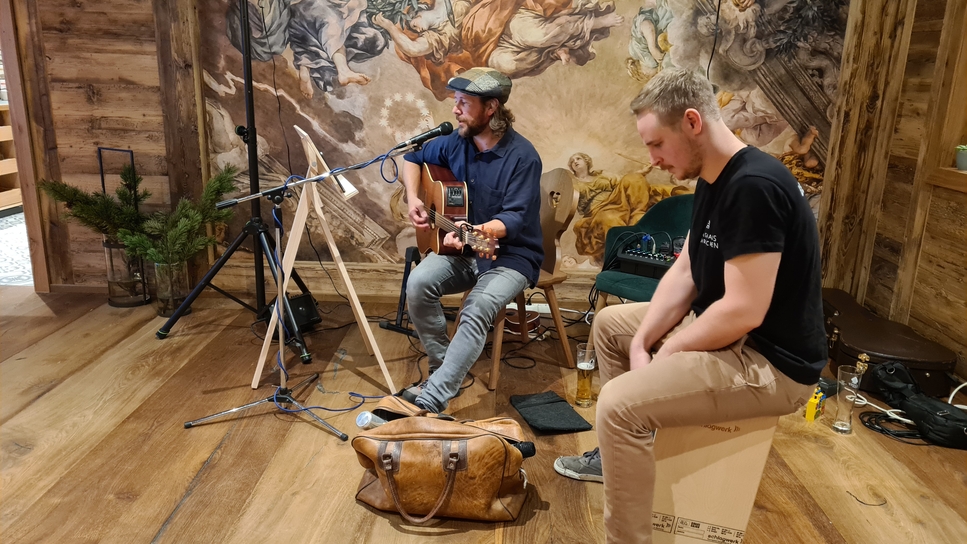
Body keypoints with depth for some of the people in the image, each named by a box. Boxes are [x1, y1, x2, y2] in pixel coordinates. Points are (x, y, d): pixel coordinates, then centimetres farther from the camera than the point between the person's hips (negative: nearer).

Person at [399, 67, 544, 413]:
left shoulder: (522, 156, -16)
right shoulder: (455, 142, 1)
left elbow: (515, 218, -22)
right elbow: (413, 159, 19)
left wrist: (479, 231, -41)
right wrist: (413, 199, 2)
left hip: (511, 254, -5)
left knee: (477, 311, -33)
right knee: (418, 283, -23)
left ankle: (431, 400, -31)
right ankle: (443, 369, -8)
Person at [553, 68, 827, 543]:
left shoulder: (753, 187, -26)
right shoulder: (714, 180, 6)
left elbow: (743, 311, -29)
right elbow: (685, 272, 7)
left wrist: (665, 354, -14)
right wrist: (642, 342, -5)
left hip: (770, 362, -10)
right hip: (722, 329, 10)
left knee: (620, 403, -24)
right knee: (610, 323, 19)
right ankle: (619, 454, 29)